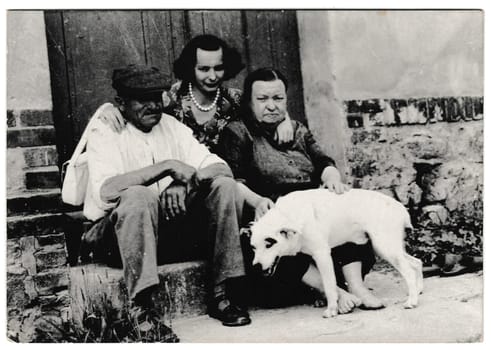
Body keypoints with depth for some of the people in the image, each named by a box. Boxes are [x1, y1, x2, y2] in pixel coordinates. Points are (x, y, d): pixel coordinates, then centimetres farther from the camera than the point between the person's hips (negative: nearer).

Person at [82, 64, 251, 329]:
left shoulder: (171, 127, 8)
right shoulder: (104, 133, -5)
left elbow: (222, 168, -2)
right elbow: (104, 191, -25)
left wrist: (184, 183, -22)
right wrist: (167, 166, -27)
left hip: (175, 224, 5)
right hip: (120, 234, -4)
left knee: (224, 186, -14)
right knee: (138, 196, -34)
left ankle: (220, 296, -14)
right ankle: (142, 306, -32)